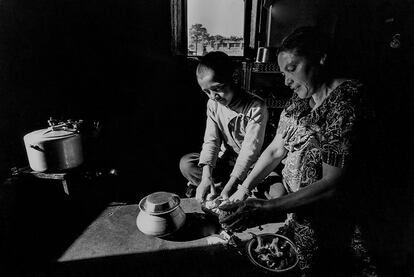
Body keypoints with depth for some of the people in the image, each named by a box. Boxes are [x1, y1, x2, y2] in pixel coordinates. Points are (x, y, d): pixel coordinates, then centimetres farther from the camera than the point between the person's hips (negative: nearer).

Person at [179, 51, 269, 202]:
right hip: (225, 160, 5)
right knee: (186, 163, -15)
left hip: (251, 165, -4)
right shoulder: (213, 104, -4)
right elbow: (211, 140, -10)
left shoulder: (256, 107, -22)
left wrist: (229, 188, -33)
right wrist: (206, 177, -27)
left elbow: (250, 150, -26)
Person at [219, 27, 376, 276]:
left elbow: (333, 185, -26)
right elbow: (275, 150, 3)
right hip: (294, 208, 6)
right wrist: (244, 190, -4)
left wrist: (266, 209, -28)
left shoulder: (346, 101, -23)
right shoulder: (299, 101, 0)